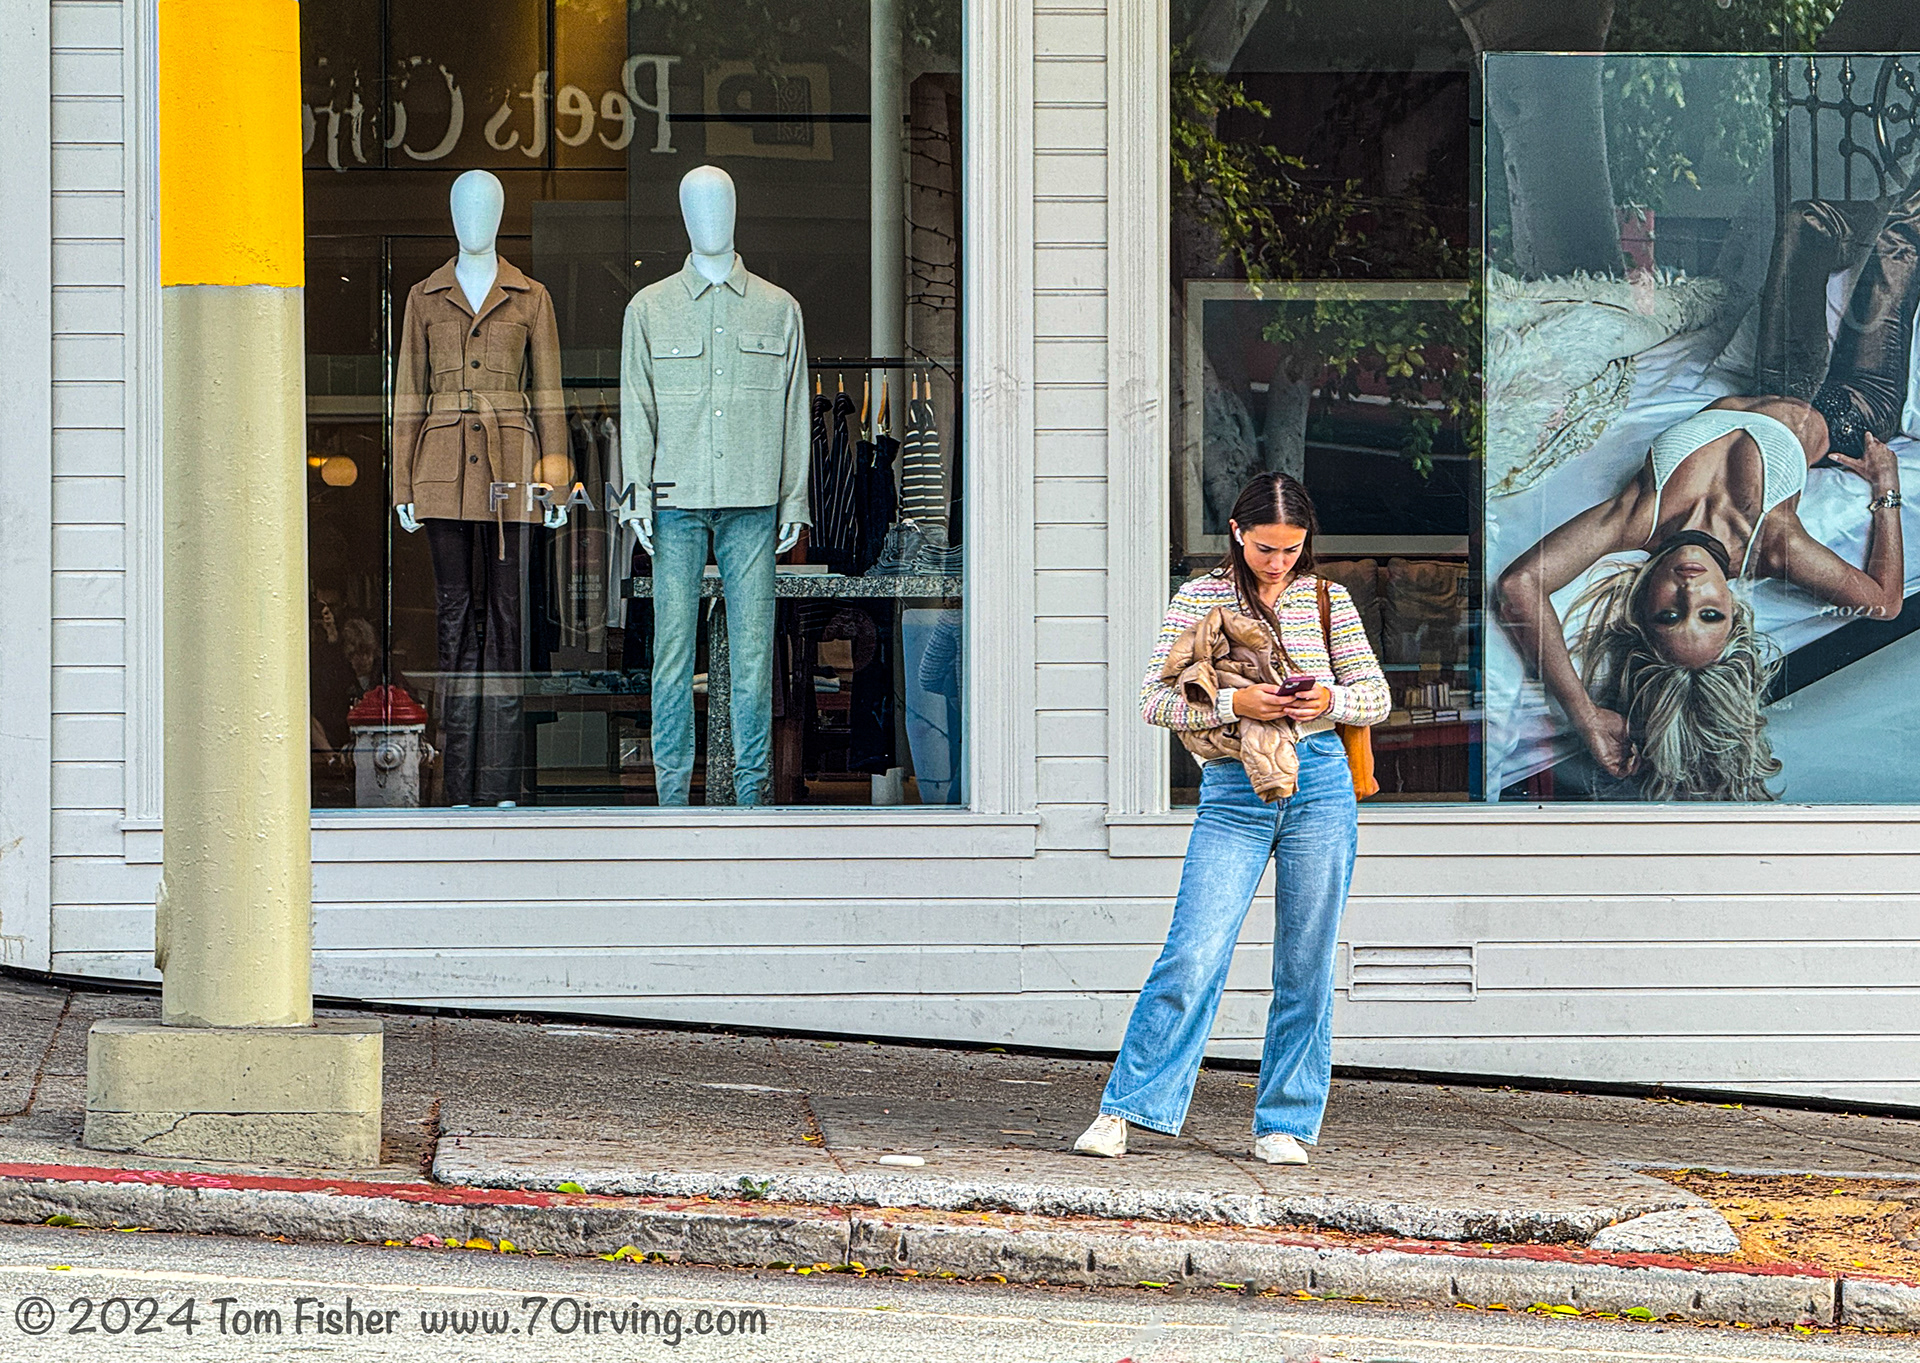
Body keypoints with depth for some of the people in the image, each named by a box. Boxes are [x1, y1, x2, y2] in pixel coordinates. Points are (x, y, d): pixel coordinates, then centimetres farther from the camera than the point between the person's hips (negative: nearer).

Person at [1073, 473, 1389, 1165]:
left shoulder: (1329, 600, 9)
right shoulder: (1199, 599, 4)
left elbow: (1375, 694, 12)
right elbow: (1157, 699, -2)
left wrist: (1330, 700, -10)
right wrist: (1234, 703, -18)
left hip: (1319, 790, 2)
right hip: (1232, 793, -2)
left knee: (1306, 967, 3)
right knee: (1192, 956, -10)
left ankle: (1284, 1122, 12)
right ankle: (1123, 1110, -4)